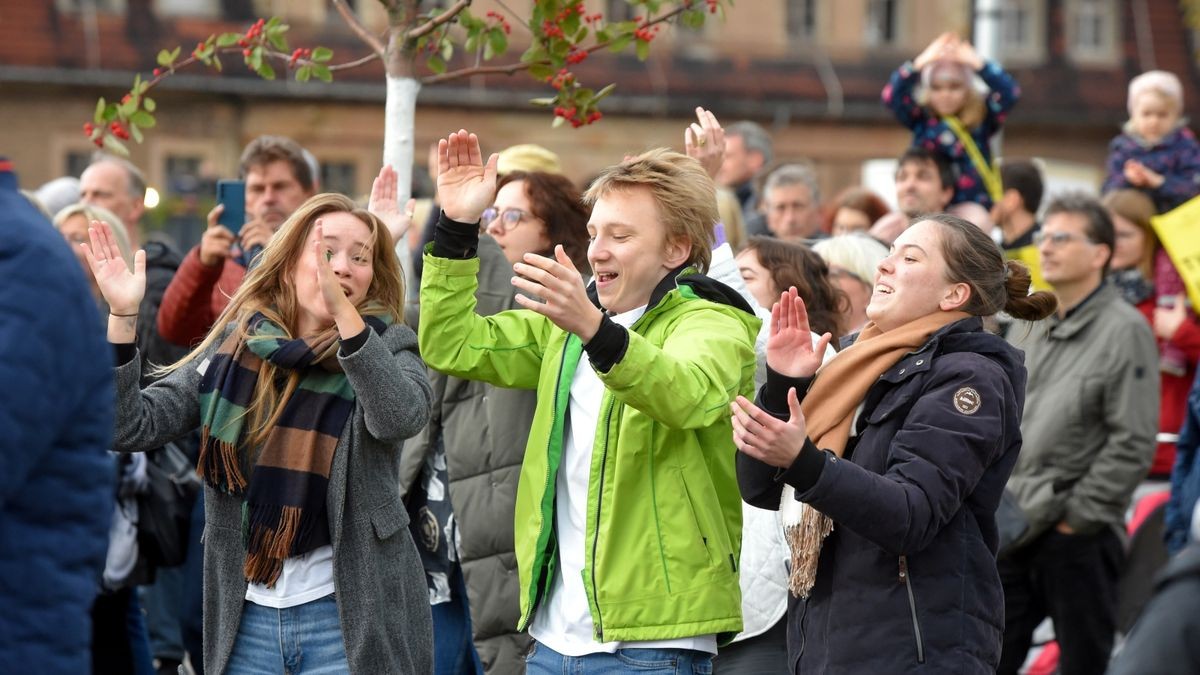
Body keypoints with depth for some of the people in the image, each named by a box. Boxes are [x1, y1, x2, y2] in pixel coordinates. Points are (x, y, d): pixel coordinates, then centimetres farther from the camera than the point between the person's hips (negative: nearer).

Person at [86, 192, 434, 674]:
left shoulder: (388, 347, -1)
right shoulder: (233, 347, 4)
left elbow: (400, 416, -23)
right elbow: (131, 427, -1)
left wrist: (343, 310, -34)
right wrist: (122, 316, -14)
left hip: (350, 612, -2)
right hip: (247, 613, 2)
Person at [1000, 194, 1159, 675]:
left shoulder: (1124, 331, -9)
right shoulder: (1028, 325, 13)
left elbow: (1133, 444, -14)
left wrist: (1079, 514, -13)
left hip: (1078, 533, -7)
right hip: (1011, 527, 7)